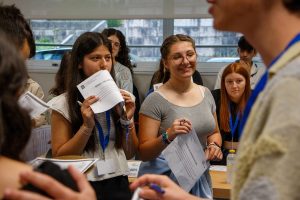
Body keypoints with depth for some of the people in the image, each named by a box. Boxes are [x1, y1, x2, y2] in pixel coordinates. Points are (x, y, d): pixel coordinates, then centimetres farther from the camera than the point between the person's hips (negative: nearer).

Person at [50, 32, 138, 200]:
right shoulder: (64, 104, -8)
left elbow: (130, 154, 4)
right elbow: (59, 157, -8)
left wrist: (128, 121, -12)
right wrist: (87, 126, -20)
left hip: (119, 182, 3)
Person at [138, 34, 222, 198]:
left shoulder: (206, 93, 2)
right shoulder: (155, 101, -14)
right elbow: (143, 154, -13)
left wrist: (214, 145, -4)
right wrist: (167, 136, -29)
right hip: (165, 179, -5)